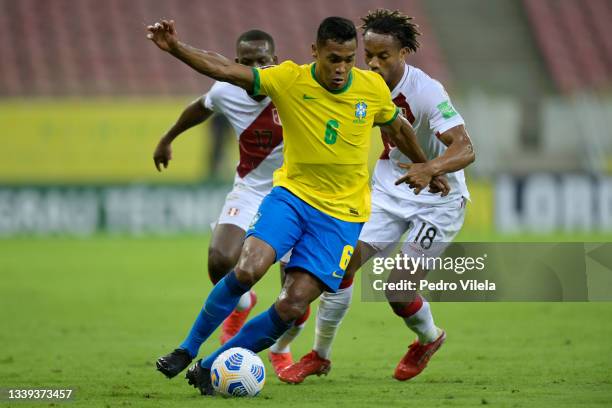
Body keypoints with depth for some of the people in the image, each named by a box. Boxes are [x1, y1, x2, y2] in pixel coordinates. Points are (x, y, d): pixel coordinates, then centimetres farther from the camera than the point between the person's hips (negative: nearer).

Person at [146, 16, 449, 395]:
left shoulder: (373, 87, -4)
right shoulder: (289, 80, -10)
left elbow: (399, 128, 16)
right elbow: (224, 69, -20)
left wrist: (426, 170, 25)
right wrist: (175, 48, -33)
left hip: (343, 214, 1)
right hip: (292, 193, -1)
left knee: (292, 307, -11)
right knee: (248, 270, -27)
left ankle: (209, 368, 4)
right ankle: (187, 349, -6)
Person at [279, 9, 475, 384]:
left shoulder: (427, 92, -26)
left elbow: (465, 148, -37)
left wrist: (430, 168, -55)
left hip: (437, 200, -6)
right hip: (388, 190, 6)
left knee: (398, 292, -10)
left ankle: (429, 338, 26)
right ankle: (320, 356, 4)